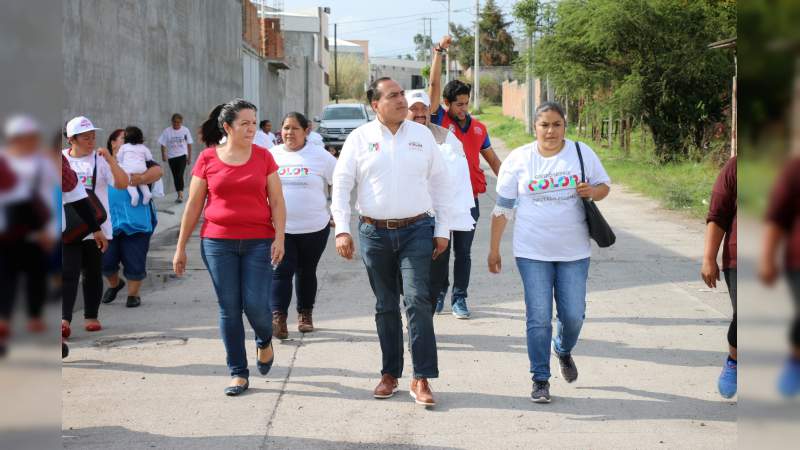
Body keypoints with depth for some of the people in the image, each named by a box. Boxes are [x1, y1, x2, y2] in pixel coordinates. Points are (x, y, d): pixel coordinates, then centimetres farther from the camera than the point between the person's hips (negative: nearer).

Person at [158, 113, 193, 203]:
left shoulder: (185, 130, 0)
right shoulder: (167, 131, -2)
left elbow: (189, 144, 7)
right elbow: (163, 145, 0)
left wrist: (189, 157, 6)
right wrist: (163, 155, -13)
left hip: (182, 156, -2)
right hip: (171, 157, 2)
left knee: (180, 175, -16)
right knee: (175, 176, 9)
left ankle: (180, 195, -20)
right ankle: (180, 195, 19)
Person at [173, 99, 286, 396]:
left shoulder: (263, 157, 5)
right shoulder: (208, 159, 3)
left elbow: (277, 201, 4)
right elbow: (194, 205, 7)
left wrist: (279, 237, -9)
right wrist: (181, 247, 7)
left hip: (258, 243, 0)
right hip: (218, 243, 0)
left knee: (256, 304, -8)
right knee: (229, 308, 2)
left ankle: (265, 342, 27)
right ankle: (238, 373, 12)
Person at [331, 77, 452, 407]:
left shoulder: (422, 135, 6)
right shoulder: (360, 138, 3)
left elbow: (439, 183, 9)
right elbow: (341, 184, 1)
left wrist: (442, 230, 4)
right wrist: (342, 230, -8)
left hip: (416, 231, -1)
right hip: (374, 233, 1)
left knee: (417, 301, -11)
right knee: (385, 306, 9)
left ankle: (422, 379, -8)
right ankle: (390, 374, 20)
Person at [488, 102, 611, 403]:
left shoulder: (582, 153, 1)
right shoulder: (518, 159, -2)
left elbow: (604, 186, 11)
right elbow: (502, 207, 3)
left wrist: (592, 191, -14)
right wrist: (494, 249, 3)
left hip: (574, 251, 1)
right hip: (533, 252, -1)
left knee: (573, 315, 5)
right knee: (538, 319, -2)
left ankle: (564, 351, 38)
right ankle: (540, 380, 10)